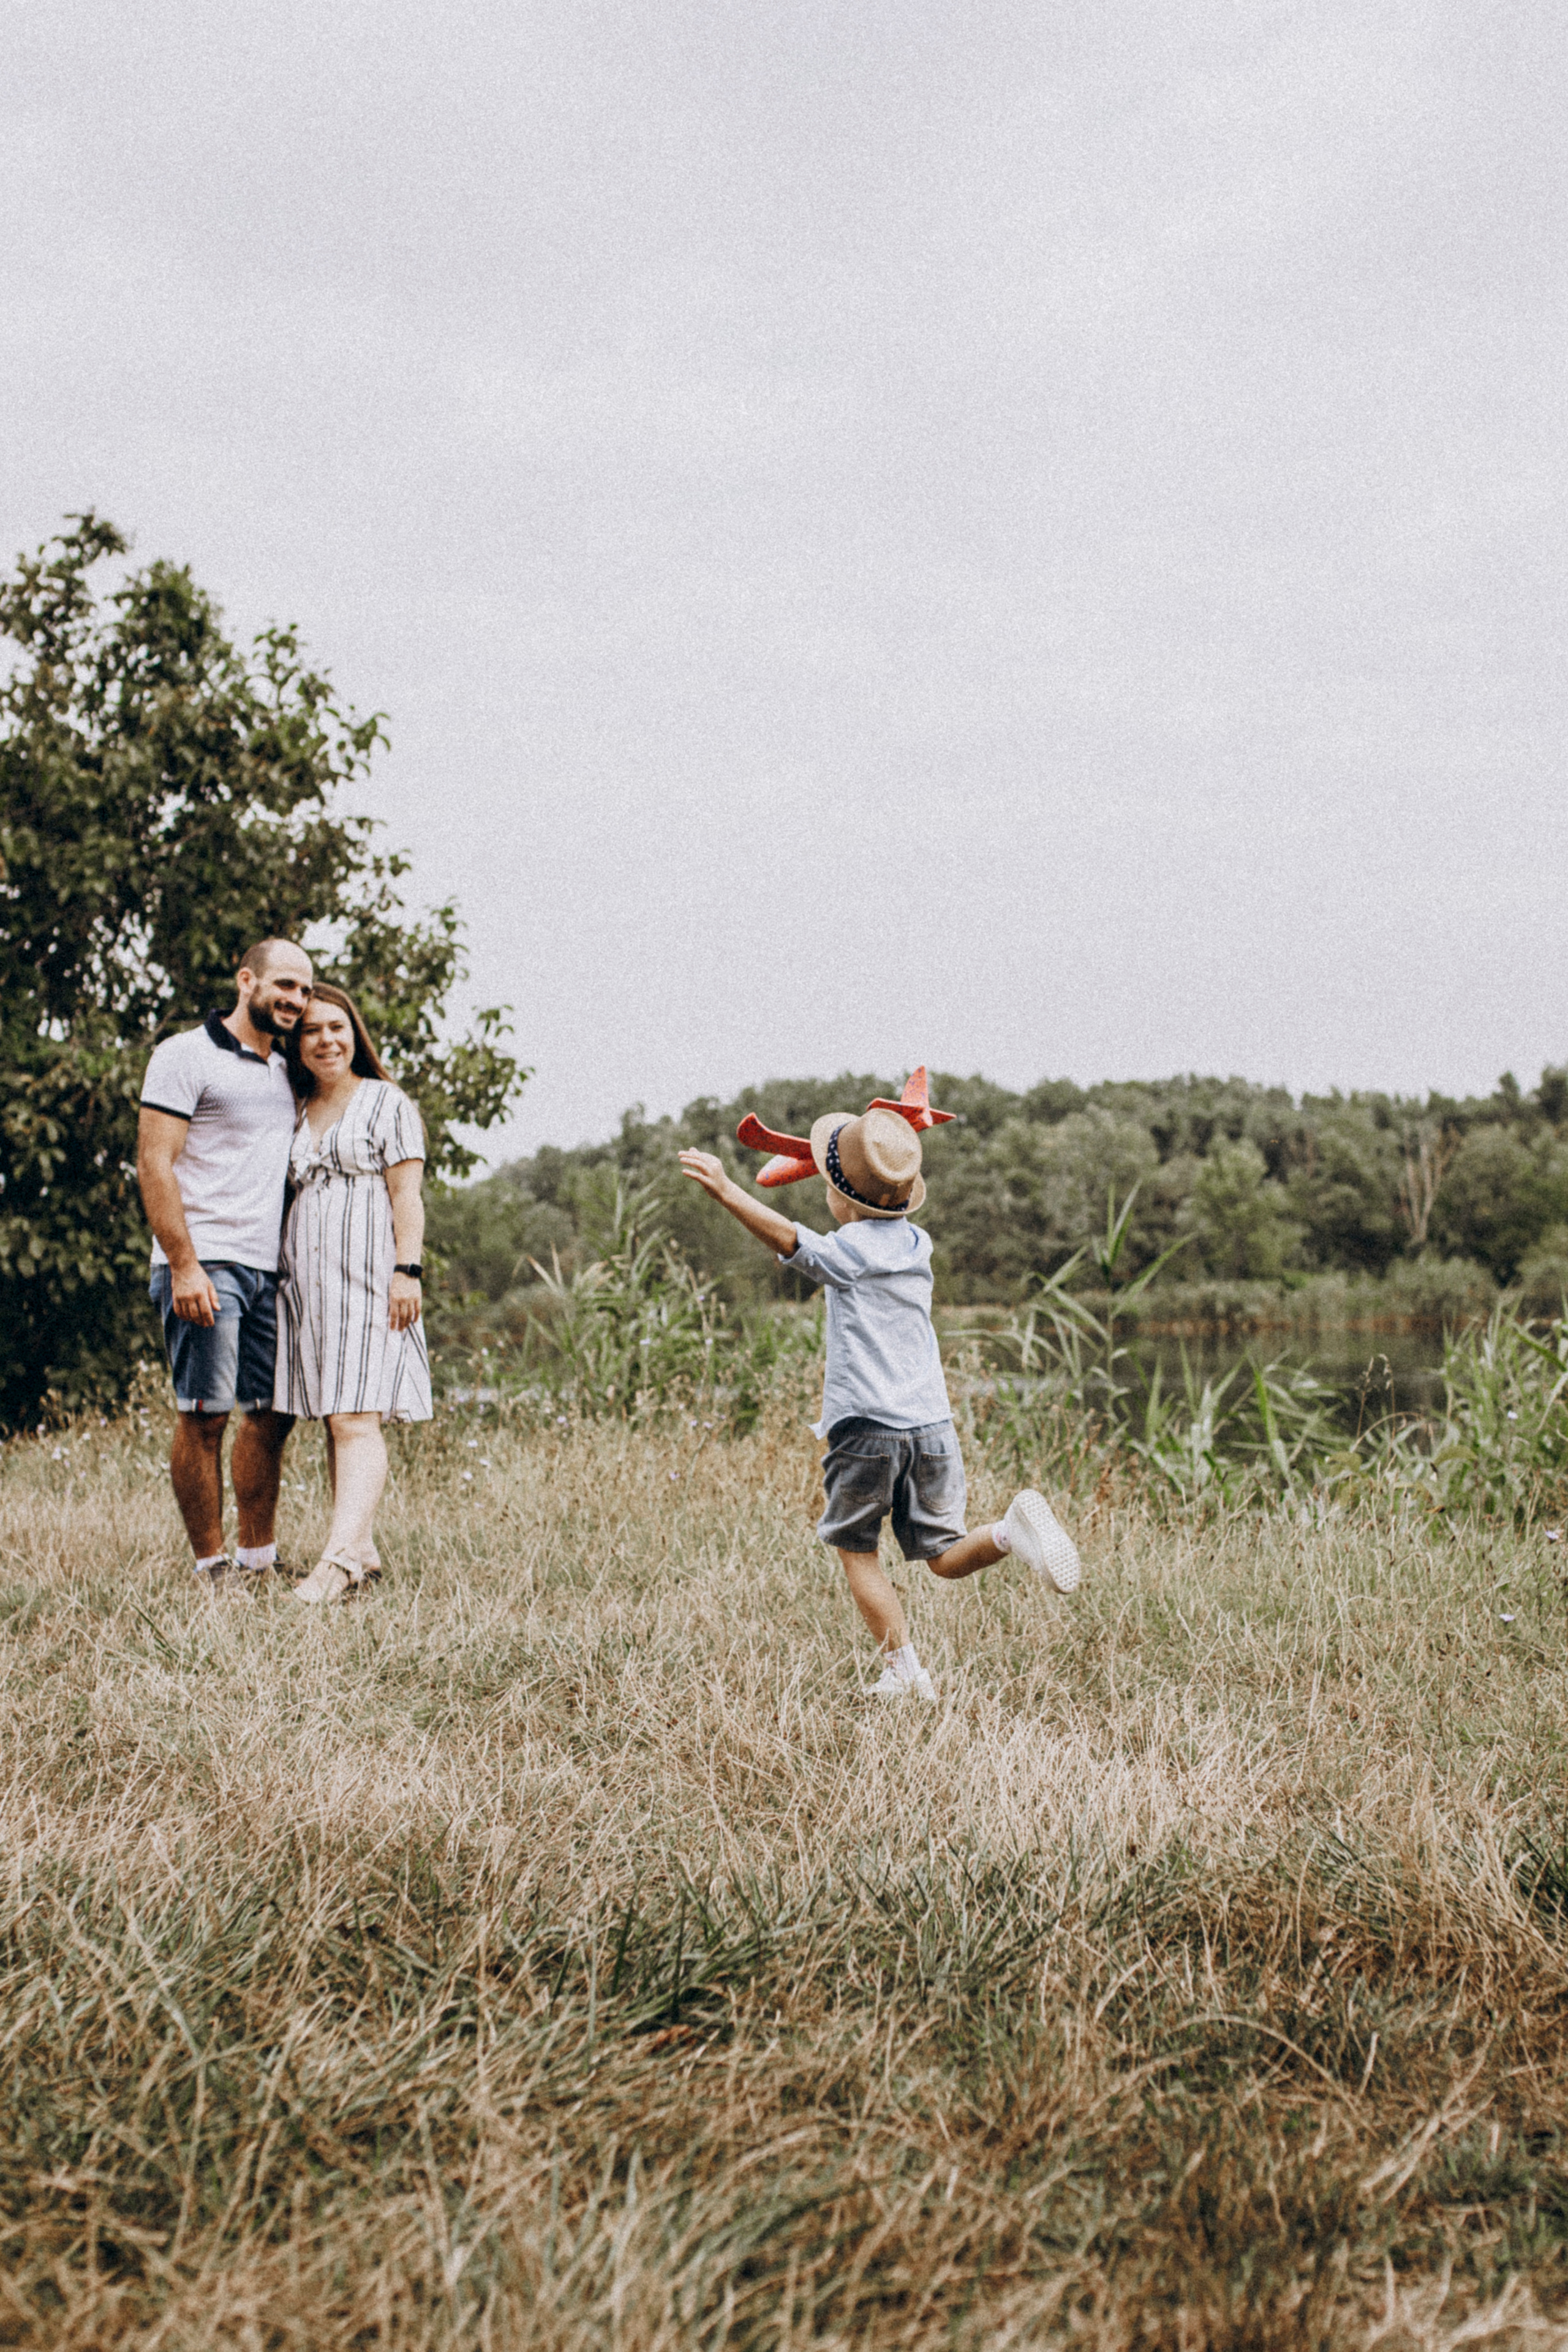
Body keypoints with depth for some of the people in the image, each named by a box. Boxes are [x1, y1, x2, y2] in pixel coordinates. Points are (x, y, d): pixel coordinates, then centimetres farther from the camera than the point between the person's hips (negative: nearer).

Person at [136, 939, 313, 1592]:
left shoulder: (283, 1073, 20)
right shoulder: (186, 1055, -2)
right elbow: (154, 1164, -8)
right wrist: (184, 1266, -17)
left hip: (270, 1269, 7)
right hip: (206, 1264, -7)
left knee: (271, 1414, 7)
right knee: (204, 1416, -5)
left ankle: (258, 1560, 16)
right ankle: (212, 1569, 1)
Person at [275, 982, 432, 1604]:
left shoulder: (386, 1102, 5)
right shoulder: (293, 1113, 19)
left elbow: (406, 1193, -2)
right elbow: (283, 1199, 21)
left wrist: (407, 1270, -12)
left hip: (368, 1274, -6)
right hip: (306, 1279, 6)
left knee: (355, 1419, -14)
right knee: (333, 1422, 5)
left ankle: (341, 1558, -24)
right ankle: (362, 1549, 10)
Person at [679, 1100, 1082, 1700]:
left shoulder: (852, 1249, -9)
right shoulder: (916, 1244, 12)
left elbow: (791, 1240, -27)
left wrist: (726, 1191, -30)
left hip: (866, 1426, -6)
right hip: (932, 1425, 6)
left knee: (857, 1553, 9)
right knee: (943, 1555, 12)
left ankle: (905, 1667, 1)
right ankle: (1011, 1529, -16)